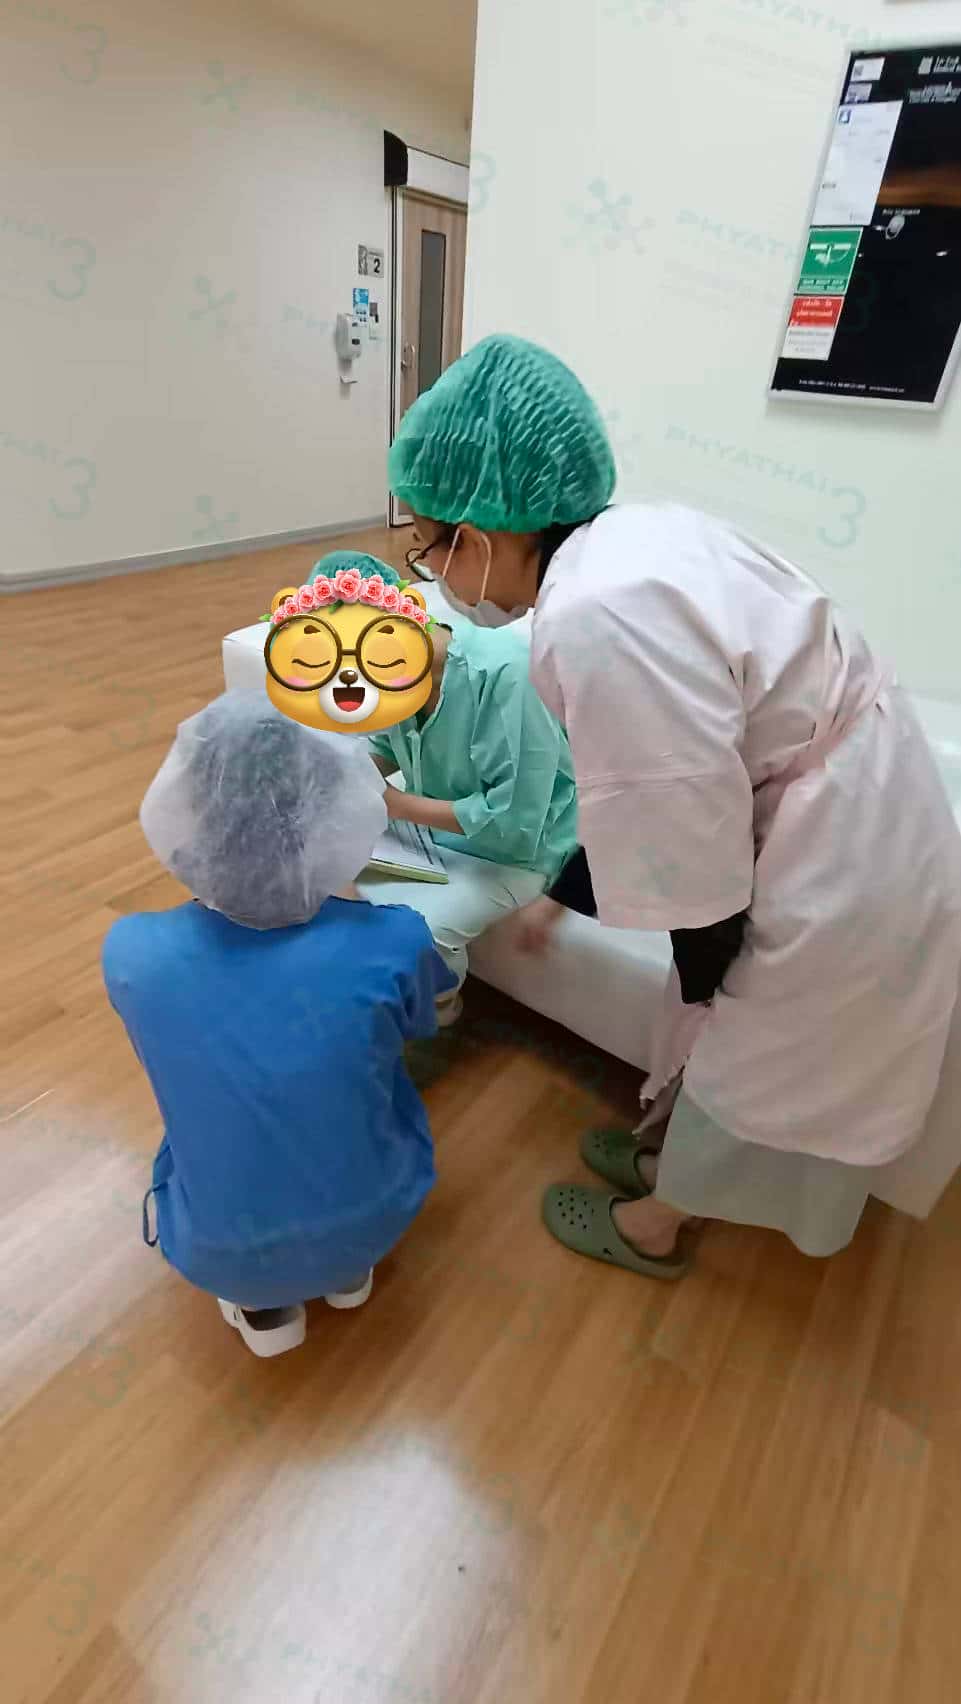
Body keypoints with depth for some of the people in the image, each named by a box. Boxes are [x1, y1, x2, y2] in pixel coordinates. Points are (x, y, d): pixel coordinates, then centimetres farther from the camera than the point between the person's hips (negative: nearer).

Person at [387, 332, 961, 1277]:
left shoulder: (599, 616, -31)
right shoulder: (621, 543, 0)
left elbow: (696, 848, -25)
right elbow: (644, 775, 9)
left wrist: (703, 982, -6)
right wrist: (562, 891, 18)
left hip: (835, 869, -8)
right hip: (850, 816, 8)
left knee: (743, 1060, 14)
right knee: (720, 1026, 25)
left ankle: (651, 1227, 41)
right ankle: (661, 1155, 51)